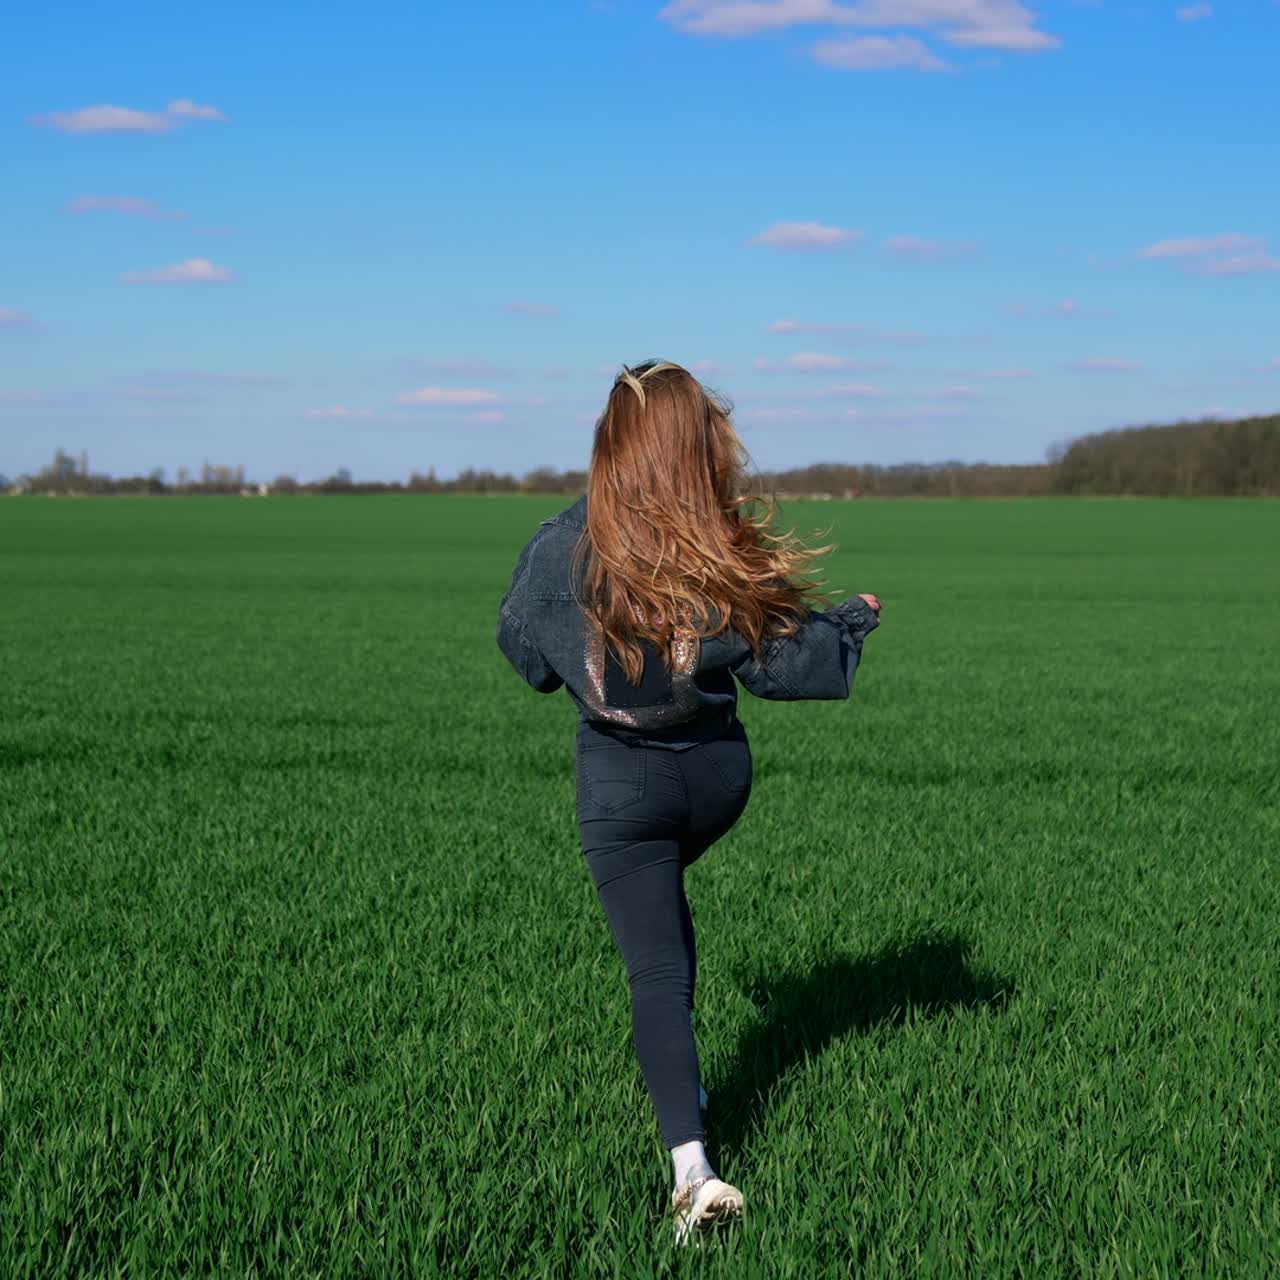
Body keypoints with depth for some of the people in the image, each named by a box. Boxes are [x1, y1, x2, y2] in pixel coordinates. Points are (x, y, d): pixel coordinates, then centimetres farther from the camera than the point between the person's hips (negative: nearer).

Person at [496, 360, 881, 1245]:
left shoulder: (564, 549, -13)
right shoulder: (734, 555, -13)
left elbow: (521, 648, 1)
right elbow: (786, 666, -8)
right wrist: (853, 621, 10)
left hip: (621, 781, -3)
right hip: (718, 768, 3)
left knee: (657, 972, -3)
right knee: (664, 901, 33)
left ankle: (692, 1169, -16)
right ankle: (682, 1080, 41)